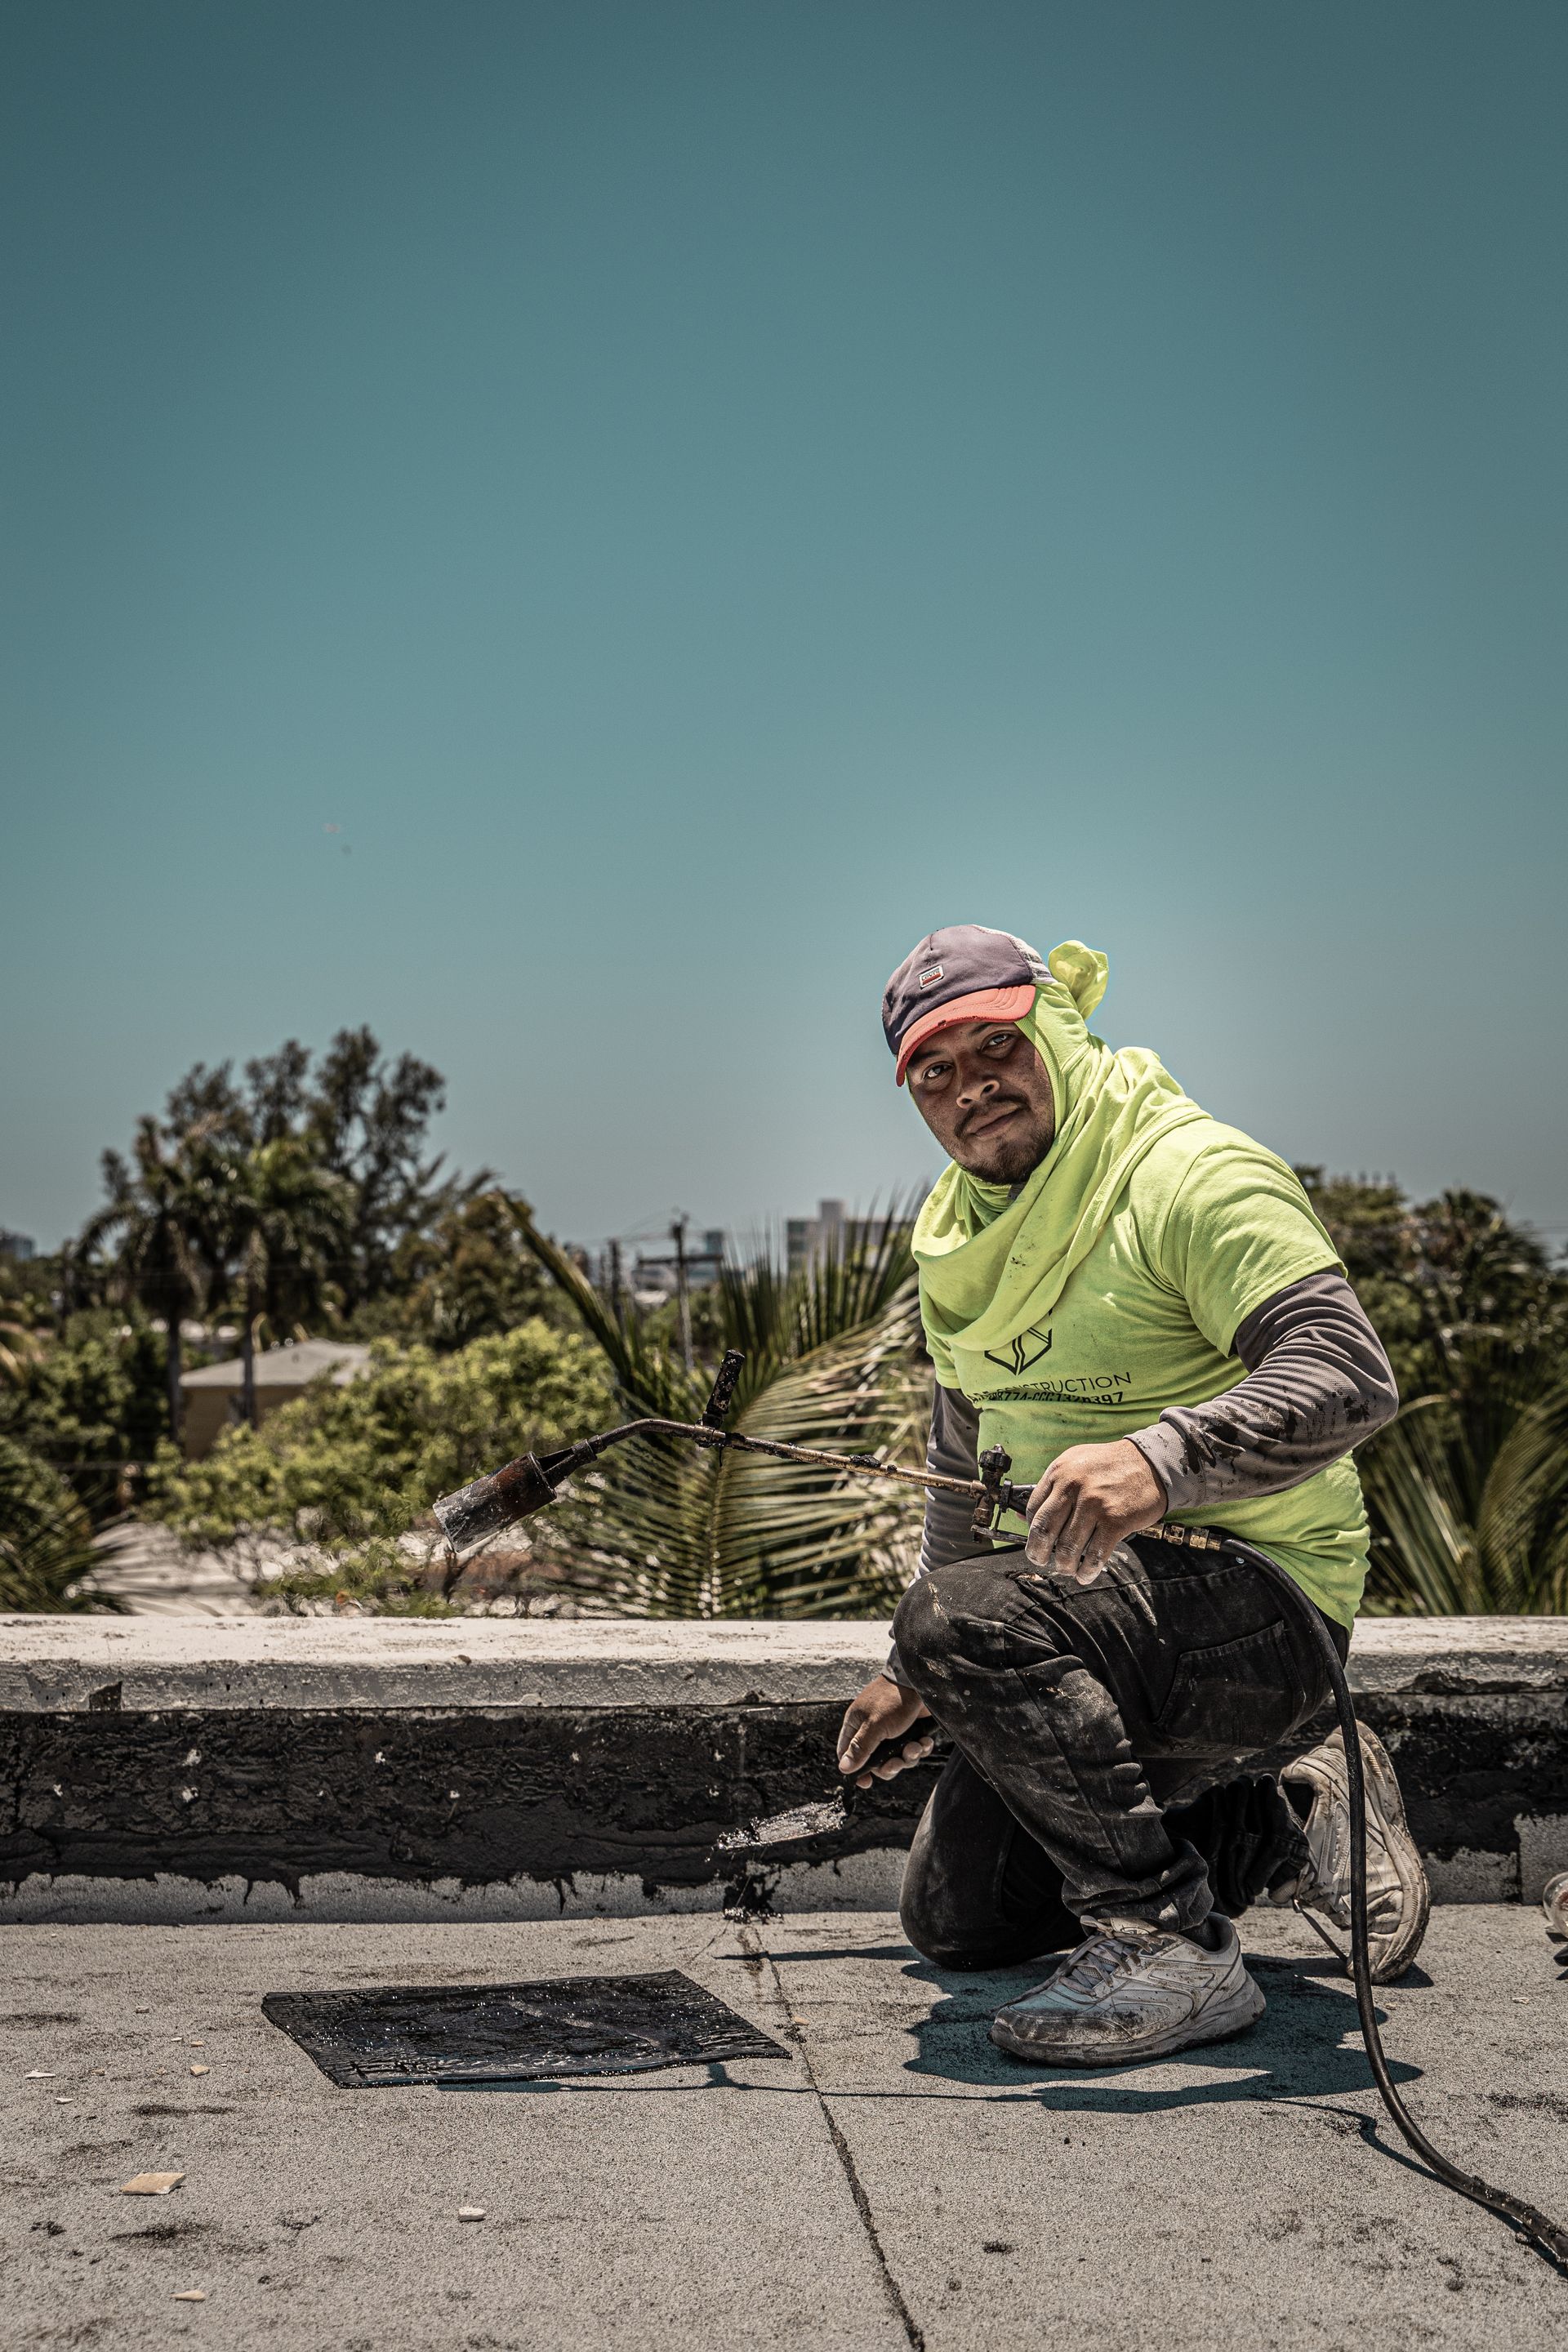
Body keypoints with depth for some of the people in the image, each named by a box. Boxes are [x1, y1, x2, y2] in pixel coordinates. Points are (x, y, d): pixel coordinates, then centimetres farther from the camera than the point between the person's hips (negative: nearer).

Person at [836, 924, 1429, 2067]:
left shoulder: (1195, 1176, -15)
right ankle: (1302, 1821, 21)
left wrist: (1160, 1458, -44)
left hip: (1258, 1603, -9)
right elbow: (968, 1463, 22)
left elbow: (1351, 1377, -29)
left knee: (962, 1618, -33)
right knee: (956, 1917, 13)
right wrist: (920, 1680, 22)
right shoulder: (965, 1231, 11)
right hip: (1108, 1610, 9)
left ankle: (1170, 1946, -19)